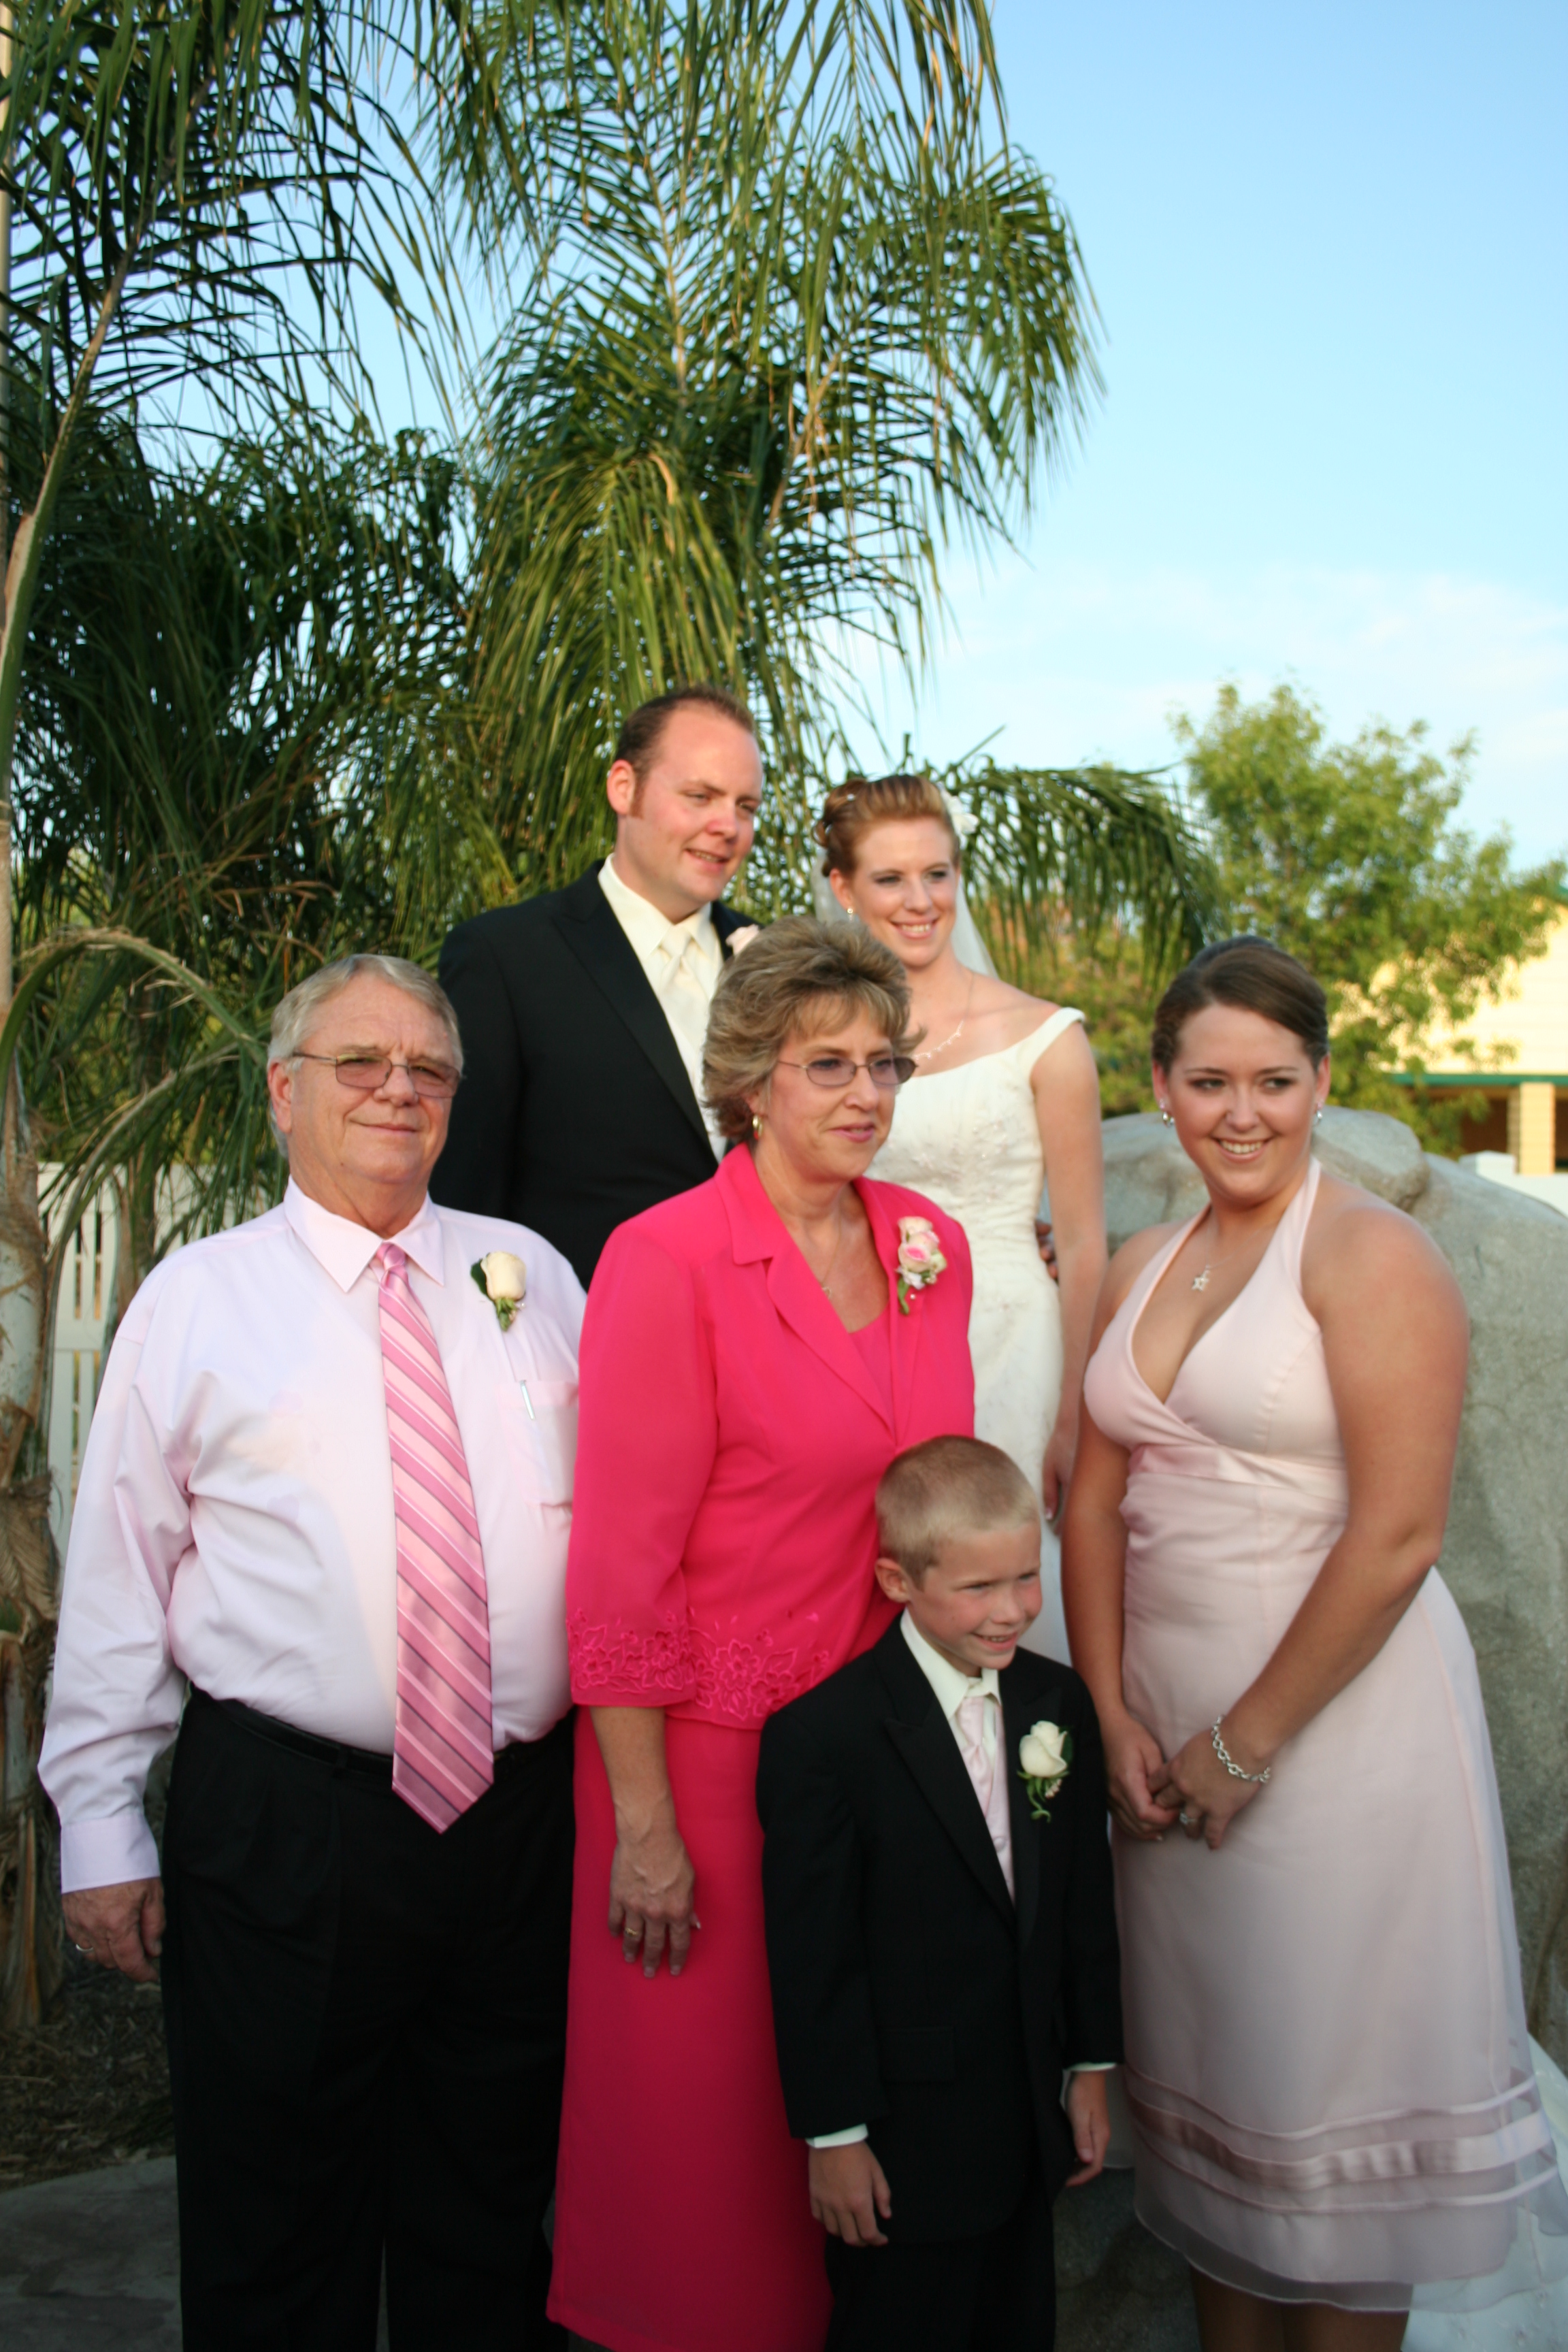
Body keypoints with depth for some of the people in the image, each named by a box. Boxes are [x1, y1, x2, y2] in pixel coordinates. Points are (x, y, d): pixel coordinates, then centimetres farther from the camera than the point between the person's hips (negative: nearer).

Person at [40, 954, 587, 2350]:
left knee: (491, 2228, 19)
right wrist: (101, 1832, -5)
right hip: (281, 1821, -2)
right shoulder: (198, 1299, -1)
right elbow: (119, 1582, -2)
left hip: (521, 1816, 3)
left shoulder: (530, 1275, 6)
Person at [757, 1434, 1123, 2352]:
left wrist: (1092, 2067, 9)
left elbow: (1086, 1899, 8)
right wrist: (834, 2135, -11)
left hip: (1030, 2118, 6)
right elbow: (812, 1954, -15)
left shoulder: (1061, 1705, 1)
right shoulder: (822, 1736, -19)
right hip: (903, 2138, -6)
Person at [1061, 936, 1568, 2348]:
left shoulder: (1370, 1252, -12)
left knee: (1328, 2084, 7)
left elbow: (1397, 1536, -18)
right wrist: (1113, 1714, -2)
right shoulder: (1143, 1269, 9)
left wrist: (1247, 1741, -13)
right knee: (1206, 2071, 17)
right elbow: (1099, 1496, 8)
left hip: (1337, 1716, -6)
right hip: (1167, 1715, 6)